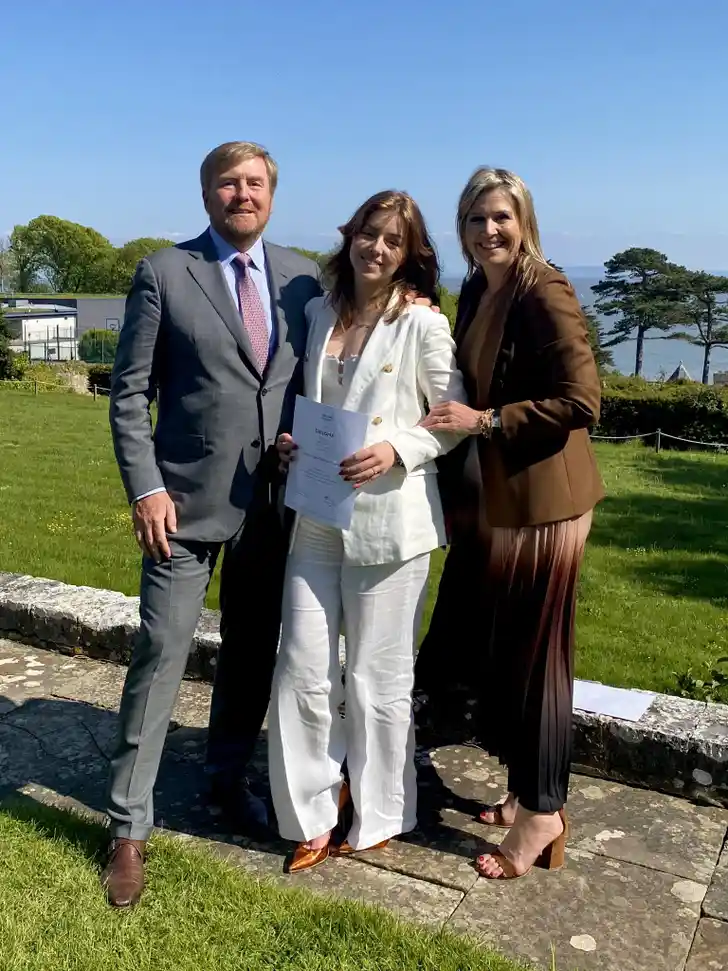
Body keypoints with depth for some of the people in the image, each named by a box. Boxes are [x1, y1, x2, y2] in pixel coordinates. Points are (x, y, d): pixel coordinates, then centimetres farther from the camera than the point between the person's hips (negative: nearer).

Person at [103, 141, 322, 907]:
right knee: (161, 653, -2)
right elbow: (129, 393, -3)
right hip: (185, 497, -3)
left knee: (253, 650, 14)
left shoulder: (302, 278, 8)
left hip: (274, 500, 4)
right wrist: (145, 487, -12)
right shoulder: (164, 274, -2)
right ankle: (128, 825, 12)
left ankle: (227, 776, 36)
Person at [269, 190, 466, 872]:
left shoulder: (423, 325, -5)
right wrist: (290, 442, 0)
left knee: (378, 678, 8)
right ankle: (314, 810, 26)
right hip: (318, 515, 5)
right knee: (302, 669, 6)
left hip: (389, 518, -4)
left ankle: (377, 817, 29)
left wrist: (397, 450, -18)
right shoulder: (318, 313, 10)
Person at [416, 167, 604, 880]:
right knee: (485, 648, 14)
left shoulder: (545, 293, -14)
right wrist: (453, 416, 5)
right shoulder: (475, 291, 11)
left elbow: (580, 401, -20)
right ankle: (524, 790, 33)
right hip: (486, 499, 8)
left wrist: (485, 420, -19)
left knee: (530, 655, 2)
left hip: (536, 503, -8)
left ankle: (540, 814, 19)